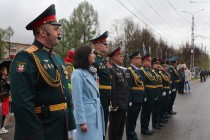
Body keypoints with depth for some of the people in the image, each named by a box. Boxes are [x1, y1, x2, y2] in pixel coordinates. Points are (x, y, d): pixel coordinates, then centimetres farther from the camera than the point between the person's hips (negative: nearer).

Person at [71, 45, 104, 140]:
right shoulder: (78, 74, -13)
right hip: (87, 114, -8)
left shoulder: (90, 72, 12)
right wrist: (82, 121, -18)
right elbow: (77, 100, -17)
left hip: (96, 113, 8)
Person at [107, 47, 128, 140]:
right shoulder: (111, 70, -16)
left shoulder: (121, 70, 15)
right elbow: (111, 89, -22)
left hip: (123, 104, 9)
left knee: (121, 127, 20)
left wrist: (126, 102, 15)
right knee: (114, 127, 4)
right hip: (117, 104, -9)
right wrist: (114, 104, -22)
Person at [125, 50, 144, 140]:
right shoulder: (129, 71, -14)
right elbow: (127, 87, -20)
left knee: (135, 118, 19)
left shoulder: (139, 70, 14)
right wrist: (129, 100, -22)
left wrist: (142, 98, 13)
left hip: (139, 100, 8)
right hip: (133, 100, -8)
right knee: (130, 119, 5)